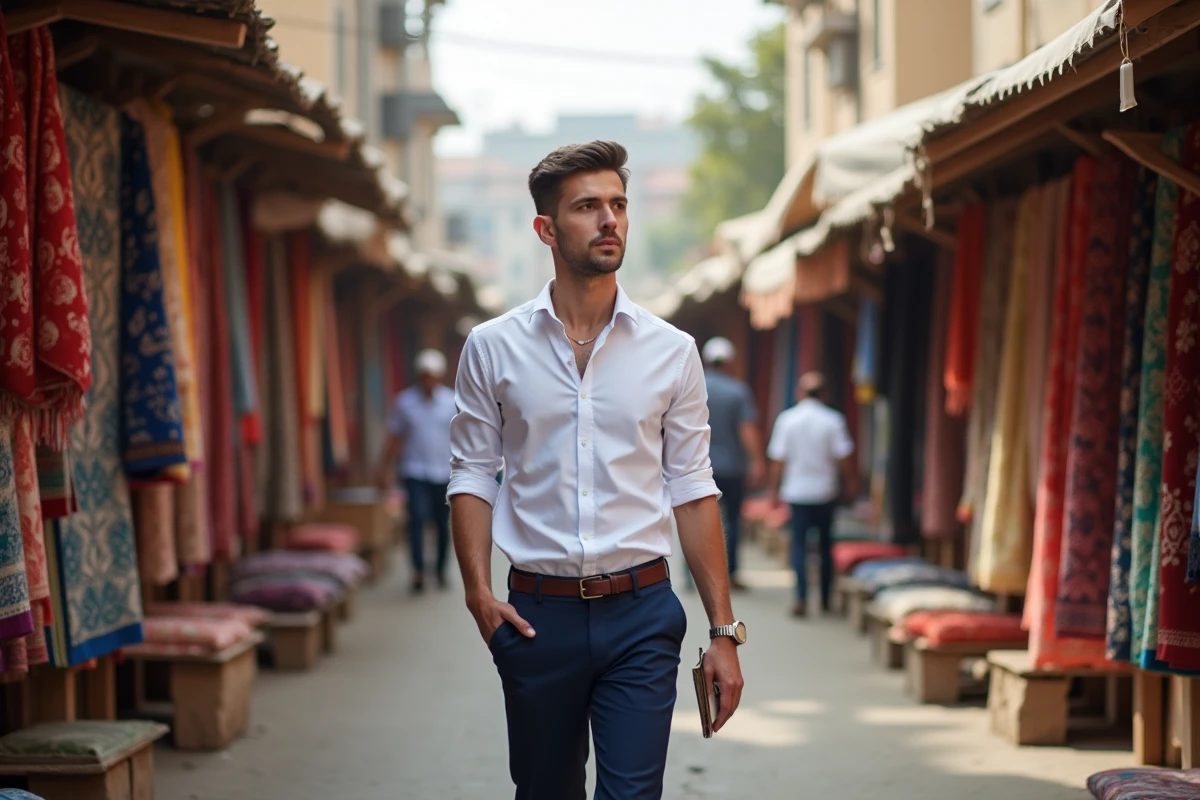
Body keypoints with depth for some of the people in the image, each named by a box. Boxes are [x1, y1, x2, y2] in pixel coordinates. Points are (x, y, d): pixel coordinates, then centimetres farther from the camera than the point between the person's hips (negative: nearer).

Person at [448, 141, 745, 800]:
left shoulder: (671, 351, 3)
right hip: (538, 613, 1)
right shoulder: (493, 348, 2)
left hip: (641, 613, 0)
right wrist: (478, 592, -9)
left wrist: (724, 629, 1)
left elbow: (692, 491, 4)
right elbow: (472, 477, 4)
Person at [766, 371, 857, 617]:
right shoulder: (833, 420, -6)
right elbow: (844, 456, -6)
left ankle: (801, 599, -10)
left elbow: (778, 459, -3)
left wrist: (774, 489, 5)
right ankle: (825, 599, 19)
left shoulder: (787, 419, -4)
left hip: (797, 492, 0)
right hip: (825, 491, 0)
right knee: (826, 545, 13)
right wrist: (851, 483, 8)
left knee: (799, 544, 2)